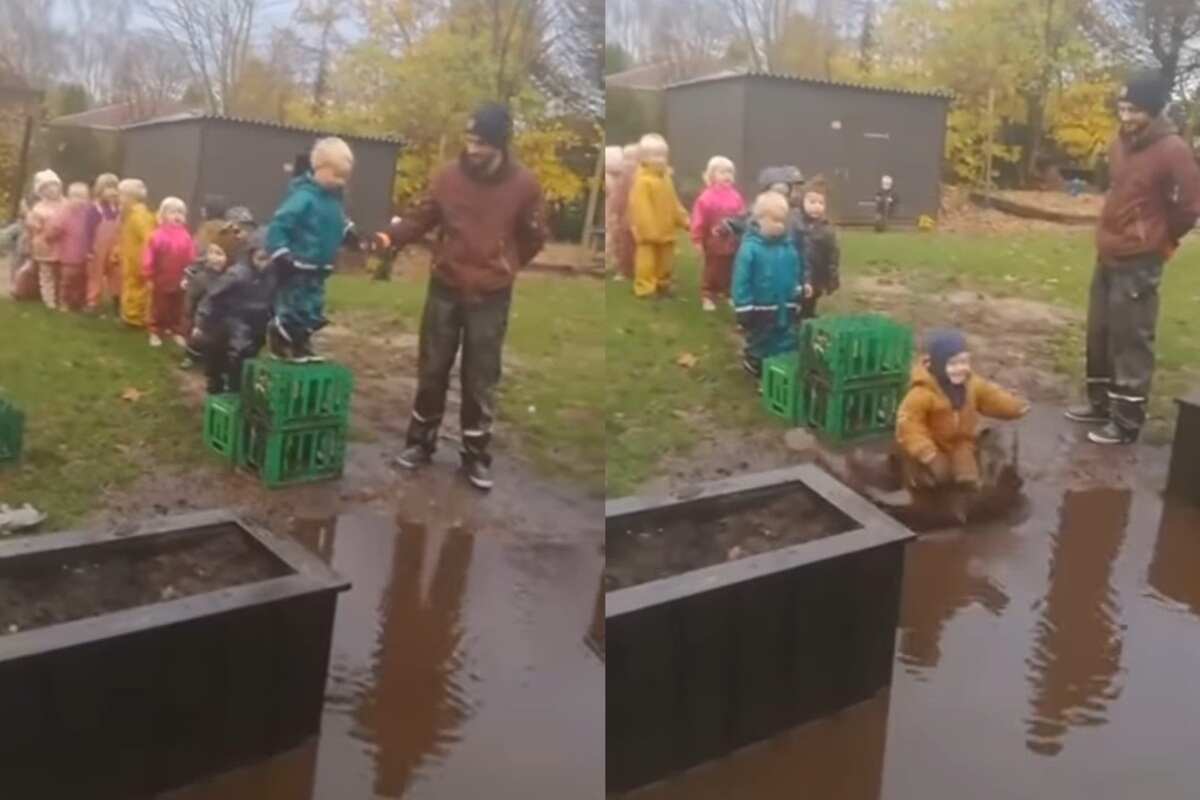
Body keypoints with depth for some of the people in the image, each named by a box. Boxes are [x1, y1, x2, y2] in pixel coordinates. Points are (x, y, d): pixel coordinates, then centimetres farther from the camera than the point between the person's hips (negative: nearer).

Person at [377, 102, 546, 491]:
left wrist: (503, 268, 7)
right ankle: (420, 443, 28)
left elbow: (534, 238, 2)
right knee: (431, 371, 11)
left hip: (491, 297, -1)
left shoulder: (524, 184, -10)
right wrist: (391, 236, -15)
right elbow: (422, 217, 1)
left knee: (480, 381, 7)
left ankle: (476, 455, 20)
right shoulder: (448, 175, -6)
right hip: (445, 289, 2)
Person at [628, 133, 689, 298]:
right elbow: (641, 207, -22)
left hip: (666, 230, 8)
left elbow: (673, 203, 16)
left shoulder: (666, 178, 9)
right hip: (649, 232, -8)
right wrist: (648, 229, -25)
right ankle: (645, 287, 7)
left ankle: (662, 284, 30)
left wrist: (683, 219, 15)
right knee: (647, 260, -2)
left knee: (665, 260, 17)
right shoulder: (642, 181, -18)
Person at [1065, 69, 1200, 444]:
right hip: (1108, 256, 8)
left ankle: (1126, 420, 5)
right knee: (1100, 334, 16)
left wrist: (1158, 241, 3)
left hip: (1138, 263, -8)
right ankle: (1101, 402, 31)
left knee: (1131, 341, -3)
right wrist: (1110, 236, 16)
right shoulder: (1121, 143, 8)